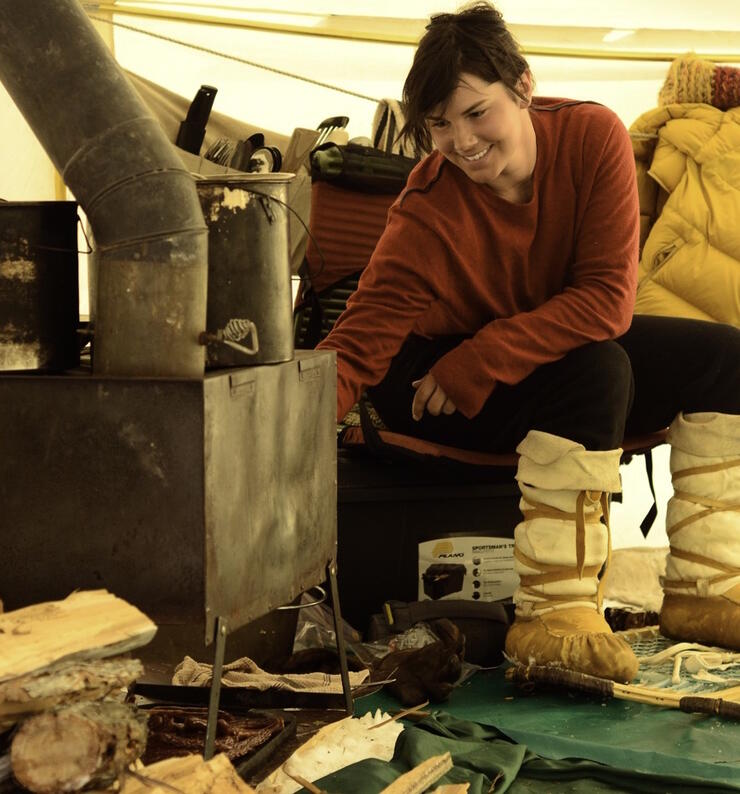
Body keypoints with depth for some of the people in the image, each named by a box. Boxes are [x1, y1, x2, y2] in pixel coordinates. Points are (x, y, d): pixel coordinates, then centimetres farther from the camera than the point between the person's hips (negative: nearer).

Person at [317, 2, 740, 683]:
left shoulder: (593, 136, -22)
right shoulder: (425, 217, -28)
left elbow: (609, 297, -24)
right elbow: (358, 346, -32)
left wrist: (475, 362, -28)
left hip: (559, 341, 5)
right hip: (431, 382, -5)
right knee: (596, 369, -32)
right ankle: (552, 615, -33)